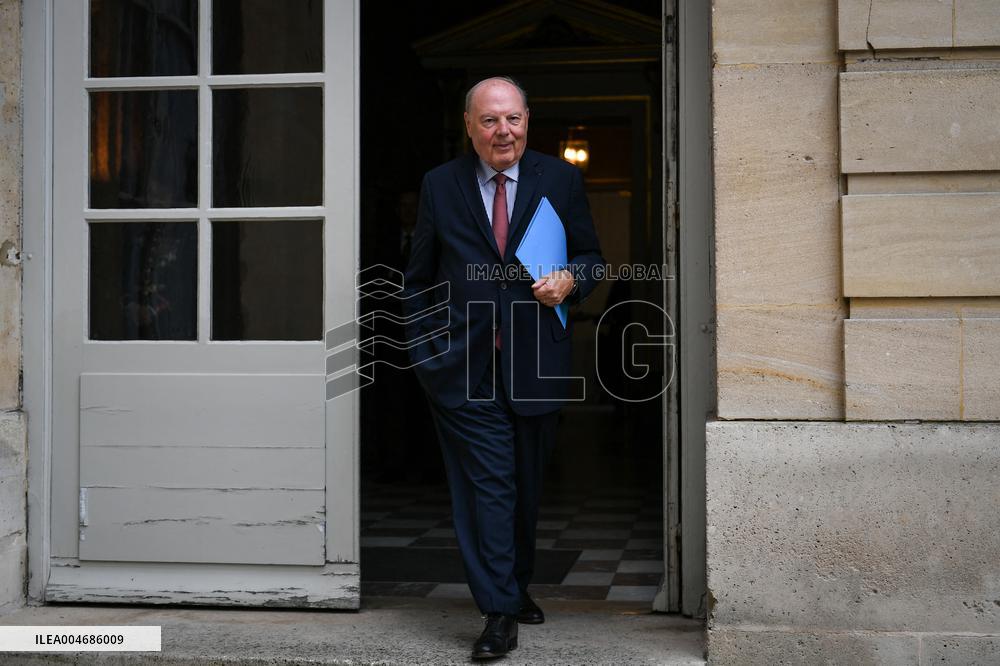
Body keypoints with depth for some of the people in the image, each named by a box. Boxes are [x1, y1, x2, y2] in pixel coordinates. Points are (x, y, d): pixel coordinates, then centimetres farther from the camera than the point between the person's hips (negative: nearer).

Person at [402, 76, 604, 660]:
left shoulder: (561, 179, 4)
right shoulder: (440, 185, 4)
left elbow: (591, 256, 10)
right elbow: (419, 279, 9)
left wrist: (570, 280, -12)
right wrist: (426, 349, 1)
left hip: (536, 365, 2)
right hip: (464, 367, -1)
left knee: (527, 486, 15)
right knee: (488, 486, -5)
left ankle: (518, 586, 36)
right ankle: (500, 612, 2)